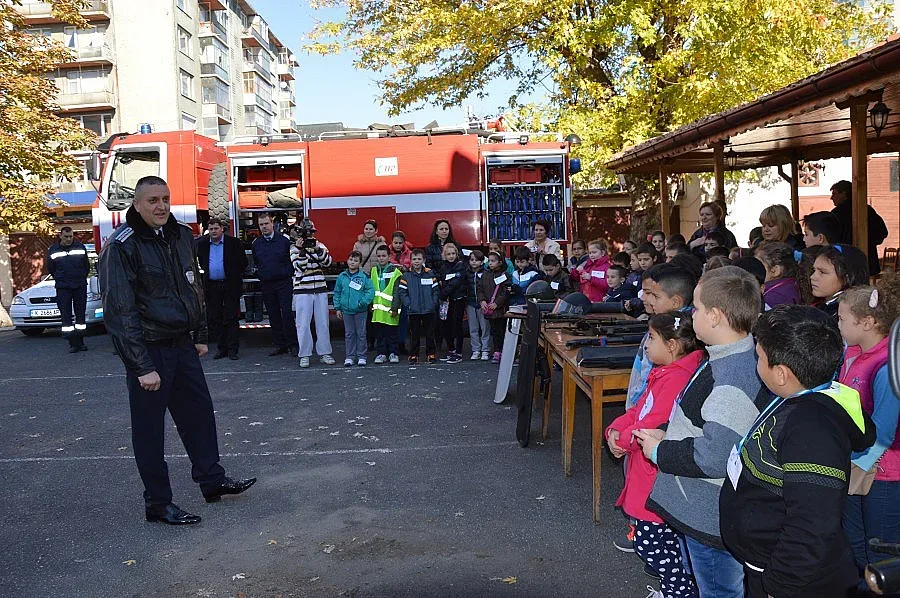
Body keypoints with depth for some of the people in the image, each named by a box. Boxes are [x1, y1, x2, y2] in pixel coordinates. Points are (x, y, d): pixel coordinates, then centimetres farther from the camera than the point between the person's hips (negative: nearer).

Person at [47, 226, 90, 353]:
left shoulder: (80, 247, 1)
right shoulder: (53, 251, 0)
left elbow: (87, 266, 10)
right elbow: (50, 269, 11)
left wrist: (82, 278, 10)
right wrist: (60, 278, 12)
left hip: (80, 286, 1)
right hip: (62, 288, -1)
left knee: (80, 314, 6)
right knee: (66, 316, -4)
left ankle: (80, 341, 14)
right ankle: (72, 343, -2)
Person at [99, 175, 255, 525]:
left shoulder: (181, 236, 7)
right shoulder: (122, 247, -15)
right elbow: (119, 311, -18)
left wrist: (200, 336, 15)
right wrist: (141, 366, -21)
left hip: (182, 345, 7)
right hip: (148, 351, -7)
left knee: (199, 412, 16)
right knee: (149, 429, 5)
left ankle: (212, 480, 33)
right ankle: (158, 504, 18)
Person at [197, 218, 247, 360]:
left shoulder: (233, 242, -3)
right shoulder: (202, 243, 5)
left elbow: (243, 262, 4)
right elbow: (200, 260, 22)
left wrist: (236, 276, 3)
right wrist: (206, 271, 14)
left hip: (230, 285, -3)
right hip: (211, 286, 3)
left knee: (231, 318, -1)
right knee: (213, 319, 5)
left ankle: (232, 349, 4)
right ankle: (221, 348, 15)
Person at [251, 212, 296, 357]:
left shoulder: (284, 240, -2)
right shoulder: (256, 243, 9)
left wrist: (289, 273, -1)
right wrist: (260, 274, 10)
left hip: (284, 283, -4)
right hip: (266, 284, 4)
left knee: (287, 314, -8)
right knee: (273, 316, 7)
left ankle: (292, 344, 0)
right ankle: (280, 345, 14)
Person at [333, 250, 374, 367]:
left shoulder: (364, 276, -4)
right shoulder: (342, 276, 4)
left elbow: (370, 291, -6)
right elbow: (337, 293, 10)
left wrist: (363, 302, -17)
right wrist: (337, 308, 6)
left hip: (361, 310, -2)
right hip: (346, 310, 2)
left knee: (361, 334, 6)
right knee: (349, 334, 9)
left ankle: (361, 356, 15)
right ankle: (349, 357, 16)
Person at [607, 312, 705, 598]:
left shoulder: (676, 379, -24)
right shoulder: (663, 374, 10)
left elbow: (655, 423, -28)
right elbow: (638, 410, 13)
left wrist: (624, 441, -12)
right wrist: (615, 429, -4)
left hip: (659, 478, -10)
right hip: (648, 470, 10)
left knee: (649, 543, 1)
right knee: (662, 540, 23)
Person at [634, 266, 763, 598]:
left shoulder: (733, 380, -30)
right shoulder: (726, 359, 5)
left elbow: (713, 457, -32)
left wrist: (659, 451, -17)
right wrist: (669, 436, 4)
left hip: (712, 518, -10)